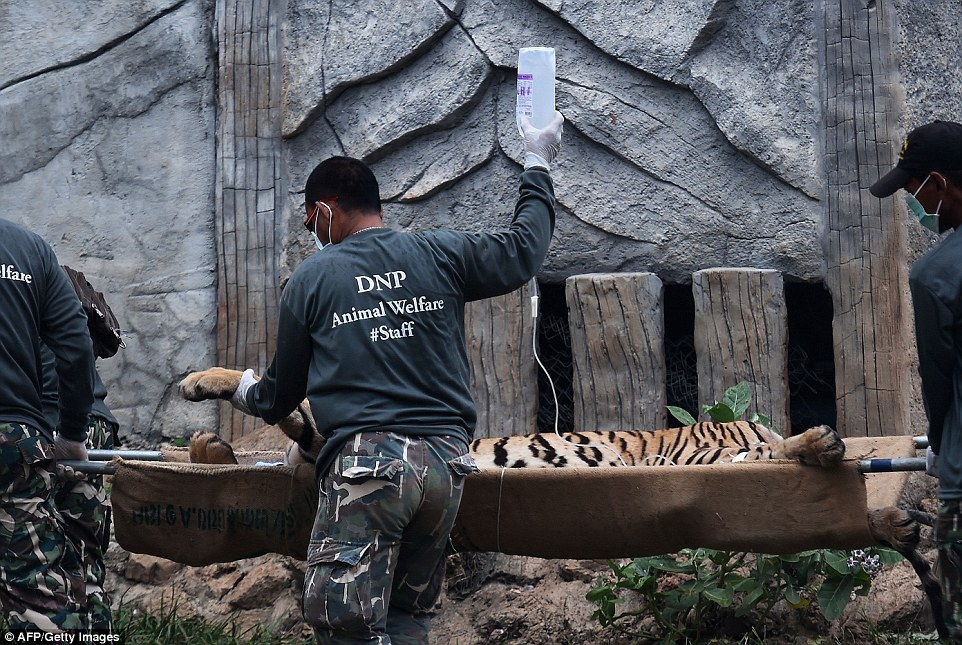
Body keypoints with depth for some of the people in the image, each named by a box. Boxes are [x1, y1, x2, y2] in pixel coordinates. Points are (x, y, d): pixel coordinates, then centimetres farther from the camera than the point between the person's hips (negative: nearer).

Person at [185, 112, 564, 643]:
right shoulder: (440, 255, 9)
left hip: (367, 458, -4)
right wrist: (537, 166, 32)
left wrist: (248, 395, 41)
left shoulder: (311, 279, 6)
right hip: (446, 461, 4)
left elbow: (282, 391, 16)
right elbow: (522, 251, 19)